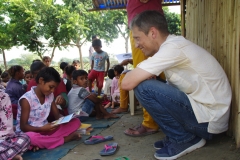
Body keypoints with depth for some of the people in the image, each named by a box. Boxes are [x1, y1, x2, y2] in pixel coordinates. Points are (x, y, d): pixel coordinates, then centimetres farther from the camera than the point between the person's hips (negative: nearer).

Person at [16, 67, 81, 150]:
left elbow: (57, 115, 6)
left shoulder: (50, 96, 2)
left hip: (46, 130, 6)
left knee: (76, 122, -6)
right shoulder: (26, 99, -17)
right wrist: (42, 128, -31)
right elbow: (23, 127, -16)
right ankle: (66, 138, -21)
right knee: (31, 137, -43)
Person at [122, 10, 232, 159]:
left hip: (209, 119, -9)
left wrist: (134, 73, -1)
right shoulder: (175, 44, 9)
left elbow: (127, 83, -24)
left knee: (143, 87, -19)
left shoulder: (172, 47, -20)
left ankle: (183, 139, -3)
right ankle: (188, 134, 11)